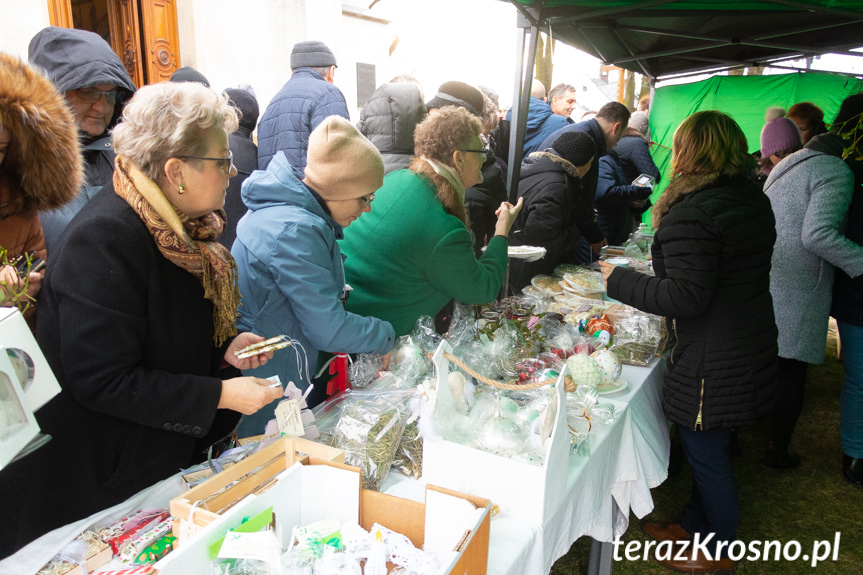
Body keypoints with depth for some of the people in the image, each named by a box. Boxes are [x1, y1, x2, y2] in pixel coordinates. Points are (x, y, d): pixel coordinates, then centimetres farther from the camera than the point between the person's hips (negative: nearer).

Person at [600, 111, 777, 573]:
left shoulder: (690, 213, -23)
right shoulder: (755, 201, 7)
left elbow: (687, 296, -25)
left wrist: (620, 281, -14)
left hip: (712, 360, -9)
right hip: (753, 345, 9)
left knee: (706, 452, 10)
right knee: (708, 447, 23)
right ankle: (694, 524, 41)